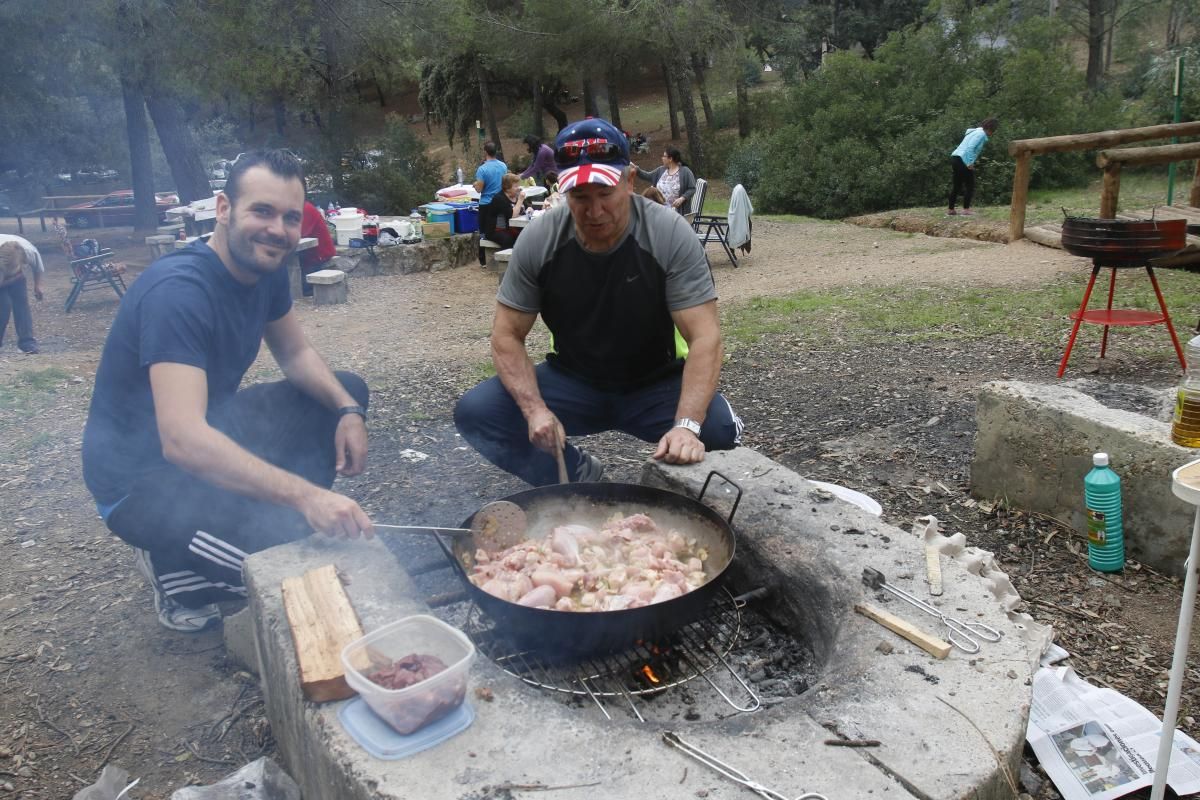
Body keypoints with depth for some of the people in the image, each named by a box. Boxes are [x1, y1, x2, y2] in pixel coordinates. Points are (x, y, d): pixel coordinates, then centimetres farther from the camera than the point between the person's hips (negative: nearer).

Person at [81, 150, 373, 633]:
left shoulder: (264, 267, -4)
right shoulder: (177, 290, -30)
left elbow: (295, 353, 9)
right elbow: (183, 441, -40)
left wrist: (348, 409, -11)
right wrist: (305, 495, -47)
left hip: (215, 429, 9)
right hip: (142, 478, -9)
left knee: (348, 393, 7)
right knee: (288, 548, -29)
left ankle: (264, 514, 7)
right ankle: (176, 566, 2)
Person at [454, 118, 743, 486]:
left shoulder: (671, 235, -19)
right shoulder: (538, 240, -13)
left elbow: (705, 338, -24)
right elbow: (507, 335, -8)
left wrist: (687, 425, -39)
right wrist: (535, 409, -26)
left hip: (656, 386, -2)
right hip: (573, 382, 3)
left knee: (719, 429, -32)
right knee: (474, 412, -18)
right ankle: (582, 476, 4)